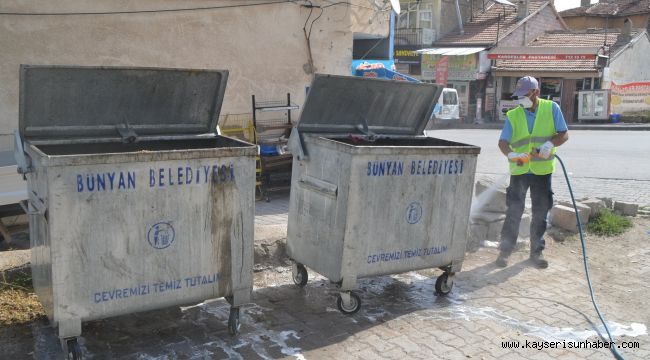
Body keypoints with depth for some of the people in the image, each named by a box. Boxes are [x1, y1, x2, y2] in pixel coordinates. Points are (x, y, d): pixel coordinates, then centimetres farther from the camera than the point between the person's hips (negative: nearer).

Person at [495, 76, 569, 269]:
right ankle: (505, 250, 10)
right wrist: (511, 154, -28)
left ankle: (536, 251, 22)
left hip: (542, 171, 1)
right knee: (514, 211, 2)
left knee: (540, 213, 9)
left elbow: (564, 134, 0)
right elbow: (503, 142, -7)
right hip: (519, 170, 0)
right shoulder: (513, 115, 0)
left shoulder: (552, 109, 0)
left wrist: (550, 144, -20)